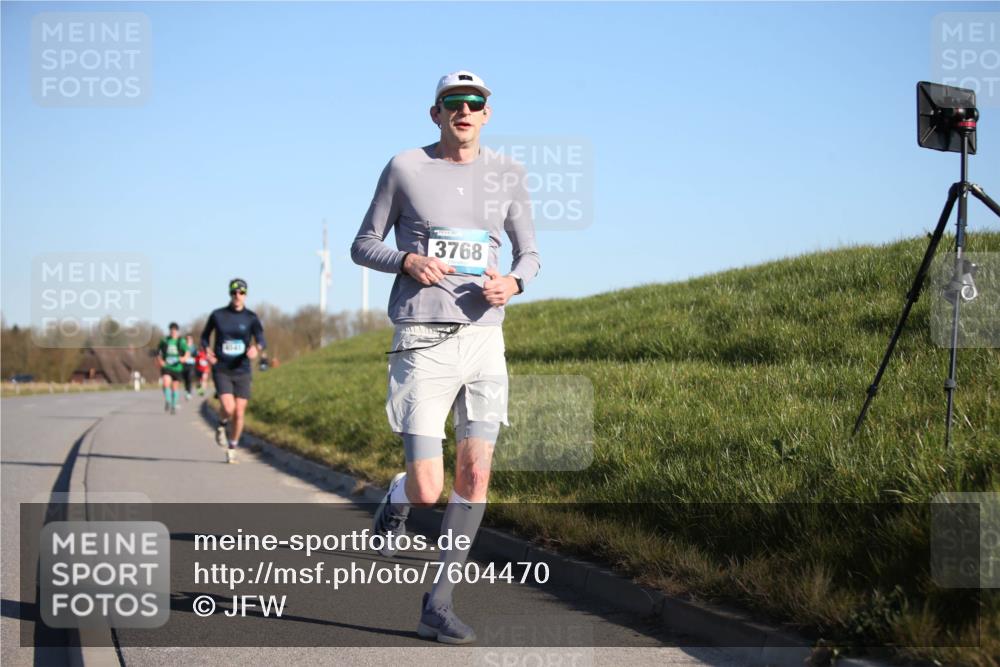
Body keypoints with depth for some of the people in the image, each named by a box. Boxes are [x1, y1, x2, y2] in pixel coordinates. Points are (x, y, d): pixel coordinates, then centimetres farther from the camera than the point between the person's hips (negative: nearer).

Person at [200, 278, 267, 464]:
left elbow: (262, 340, -10)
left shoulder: (251, 318, -1)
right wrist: (207, 350, -6)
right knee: (228, 408, -21)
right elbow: (205, 336, 14)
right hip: (221, 370, -1)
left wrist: (257, 348, -33)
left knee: (239, 413, 1)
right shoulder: (217, 315, 1)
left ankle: (232, 449, 21)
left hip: (242, 371, 1)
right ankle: (222, 426, 14)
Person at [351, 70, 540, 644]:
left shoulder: (507, 175, 9)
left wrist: (513, 283, -7)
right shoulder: (405, 169, 2)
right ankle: (397, 498, 28)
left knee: (475, 475, -2)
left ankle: (439, 604, 10)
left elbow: (529, 253, 17)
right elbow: (364, 246, 8)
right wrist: (407, 260, -13)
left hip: (484, 339, 3)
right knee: (427, 490, -10)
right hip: (423, 342, -3)